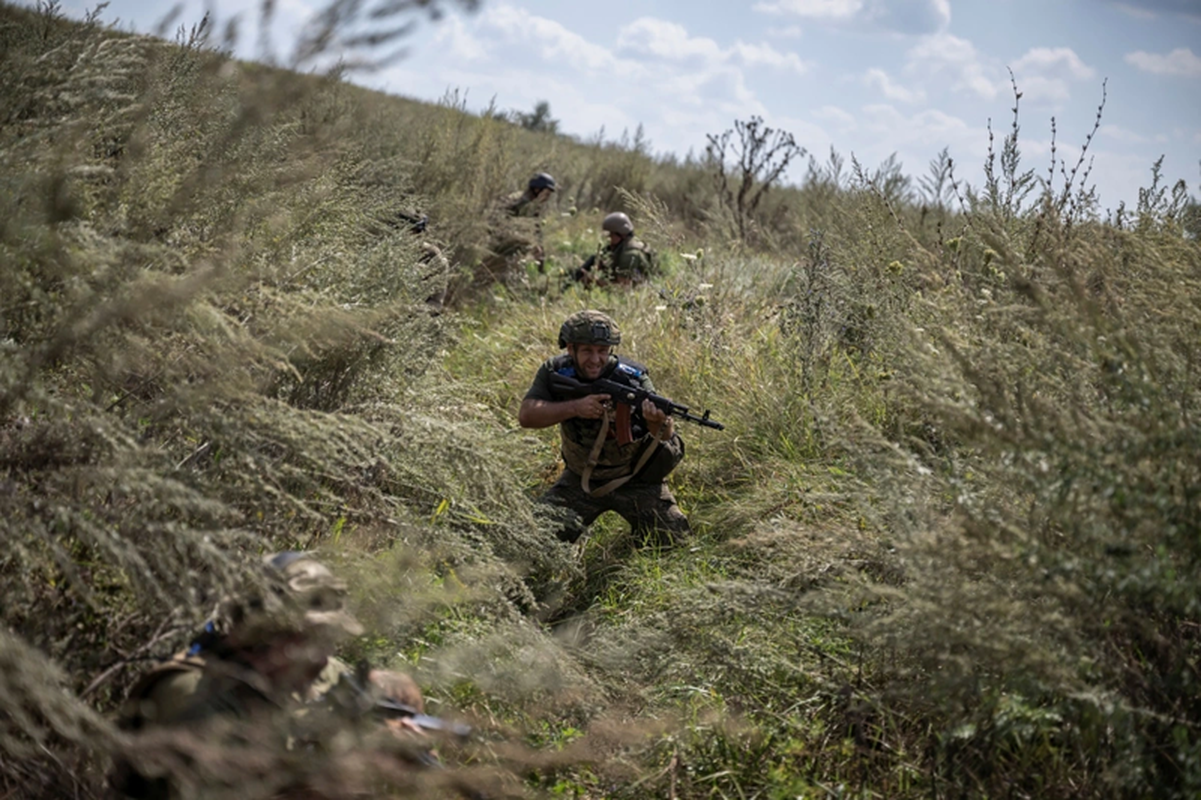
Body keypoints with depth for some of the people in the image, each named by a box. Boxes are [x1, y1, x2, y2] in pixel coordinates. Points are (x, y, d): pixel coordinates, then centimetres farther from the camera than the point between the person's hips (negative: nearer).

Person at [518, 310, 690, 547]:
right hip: (580, 480, 2)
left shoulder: (633, 377, -19)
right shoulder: (555, 372, -13)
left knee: (672, 536, -10)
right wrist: (574, 407, -38)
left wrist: (658, 422, -49)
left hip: (634, 480, -1)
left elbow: (667, 436, -24)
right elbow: (526, 416, -24)